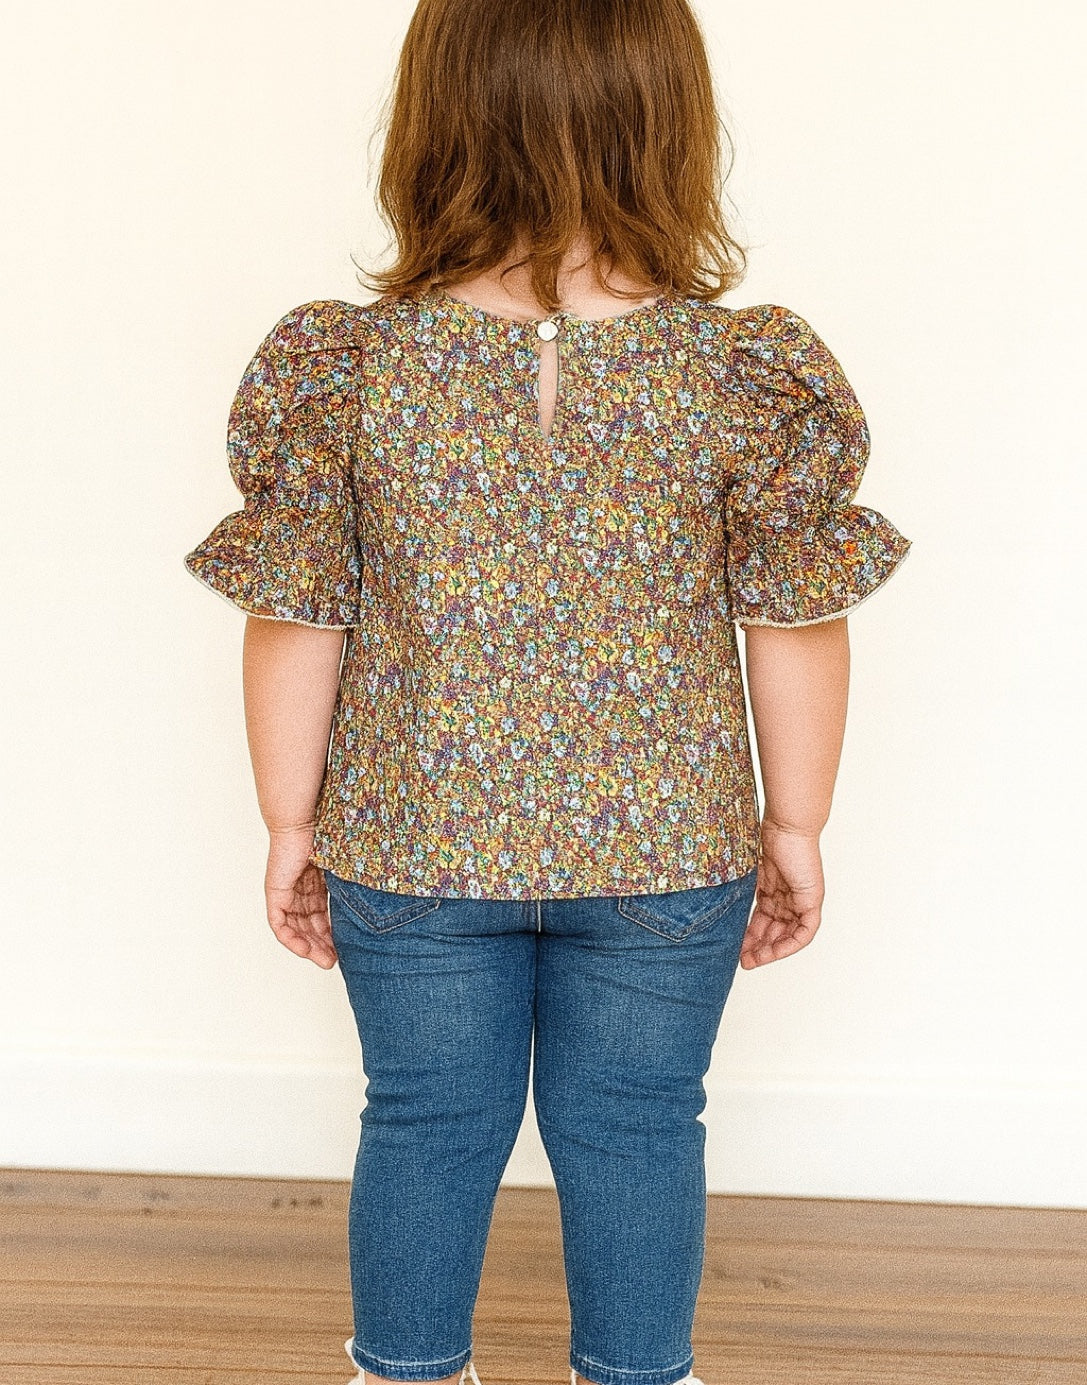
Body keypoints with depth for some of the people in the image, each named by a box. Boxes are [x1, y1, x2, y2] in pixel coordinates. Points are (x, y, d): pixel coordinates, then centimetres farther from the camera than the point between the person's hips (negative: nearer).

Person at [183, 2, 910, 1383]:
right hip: (668, 854, 0)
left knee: (425, 1126, 19)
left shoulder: (340, 371, -14)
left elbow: (294, 626, -7)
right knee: (635, 1129, 19)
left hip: (407, 851, 1)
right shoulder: (750, 375, -14)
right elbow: (797, 629, -6)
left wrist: (291, 822, 6)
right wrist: (795, 825, 7)